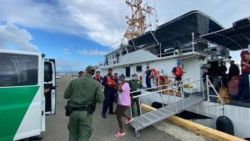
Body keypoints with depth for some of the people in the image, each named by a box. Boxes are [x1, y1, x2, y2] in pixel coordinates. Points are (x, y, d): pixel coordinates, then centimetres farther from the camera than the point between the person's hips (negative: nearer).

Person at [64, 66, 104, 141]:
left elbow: (66, 95, 6)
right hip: (86, 113, -3)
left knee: (73, 134, 22)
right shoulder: (96, 84, -4)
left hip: (73, 111, 3)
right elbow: (100, 99, -10)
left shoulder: (74, 81, 2)